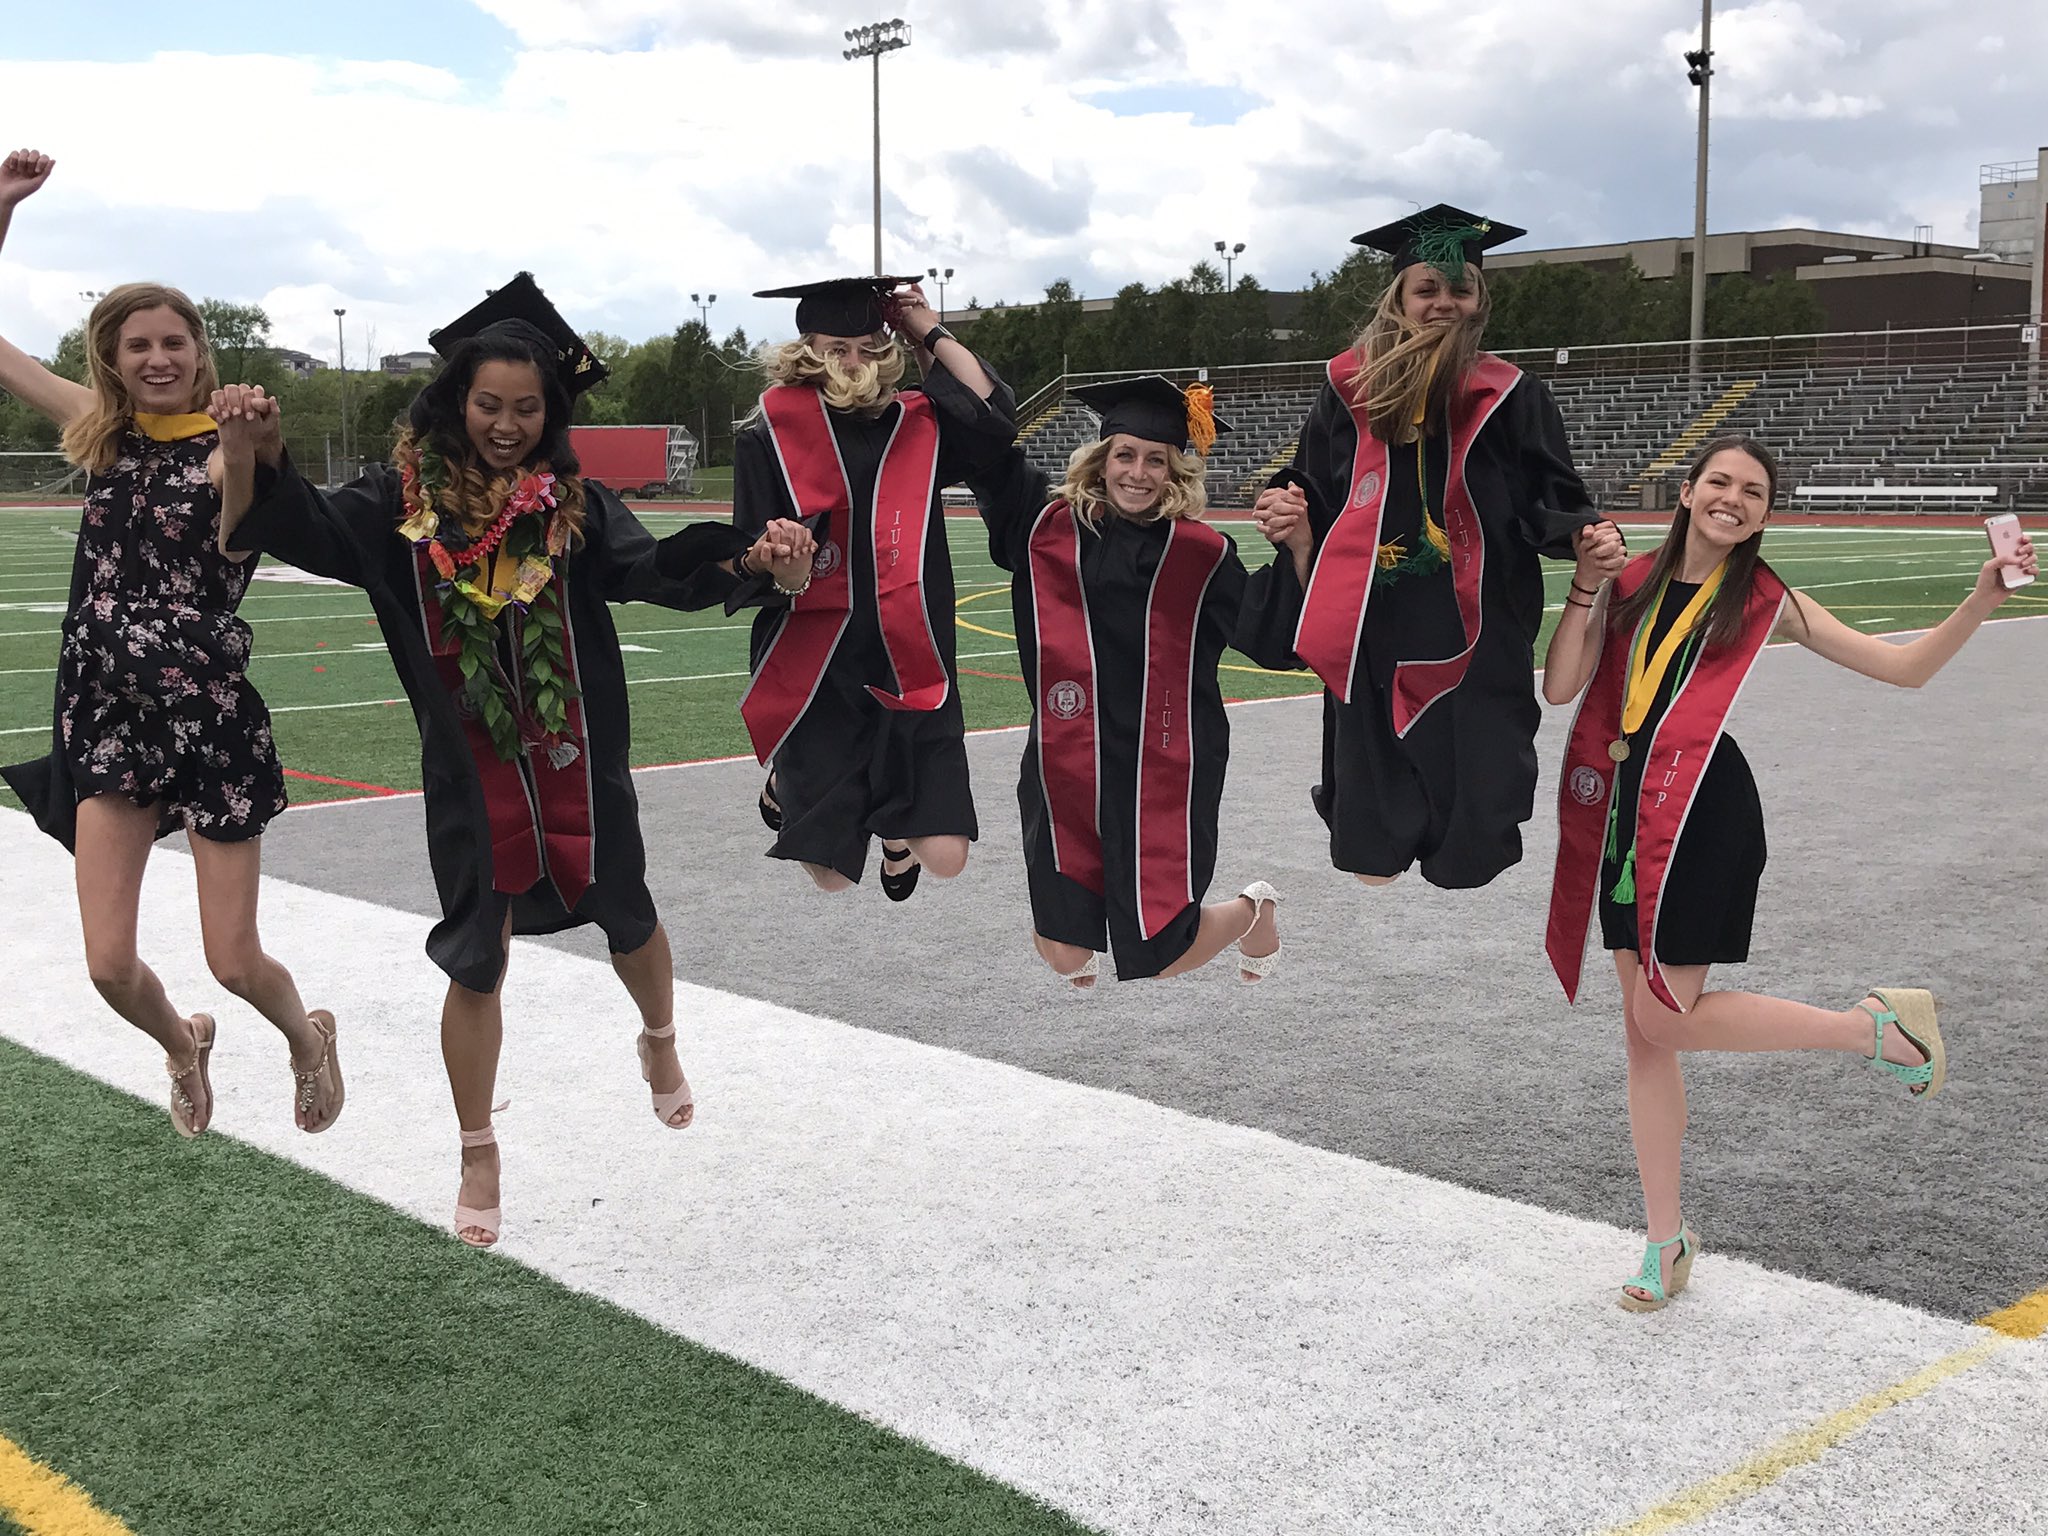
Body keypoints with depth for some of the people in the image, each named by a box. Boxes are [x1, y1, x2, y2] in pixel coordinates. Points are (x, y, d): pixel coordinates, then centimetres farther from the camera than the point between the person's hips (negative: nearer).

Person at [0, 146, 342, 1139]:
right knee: (111, 967, 0)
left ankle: (307, 1038, 37)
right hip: (111, 720, 4)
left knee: (235, 963, 3)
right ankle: (182, 1046, 35)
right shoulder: (99, 433, 5)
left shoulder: (230, 448, -7)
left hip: (209, 715, -4)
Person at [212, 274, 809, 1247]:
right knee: (476, 964, 7)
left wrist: (750, 551, -38)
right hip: (469, 771, 0)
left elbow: (655, 567, -19)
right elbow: (306, 529, -19)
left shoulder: (576, 505, -7)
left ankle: (659, 1044, 52)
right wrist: (257, 456, -40)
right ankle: (479, 1158, 26)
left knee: (625, 918, 19)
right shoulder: (405, 501, -7)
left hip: (578, 762, 1)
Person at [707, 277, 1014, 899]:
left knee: (943, 857, -7)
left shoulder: (915, 423, 5)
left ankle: (898, 827, 34)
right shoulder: (770, 437, -3)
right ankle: (788, 780, 43)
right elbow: (748, 567, -6)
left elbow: (995, 418, -13)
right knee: (831, 873, 6)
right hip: (818, 671, -2)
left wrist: (931, 333, -6)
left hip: (908, 665, 2)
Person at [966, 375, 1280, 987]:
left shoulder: (1201, 554, 1)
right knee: (1064, 957, 2)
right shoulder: (1050, 526, 3)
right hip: (1068, 768, 2)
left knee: (1158, 959, 2)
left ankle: (1255, 911, 35)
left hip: (1163, 774, -2)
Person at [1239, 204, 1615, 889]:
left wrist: (1581, 534, -20)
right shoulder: (1351, 388, 7)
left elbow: (1550, 505, 1)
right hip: (1371, 639, 2)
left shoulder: (1510, 397, 1)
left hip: (1475, 644, -2)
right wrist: (1291, 519, -7)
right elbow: (1310, 495, 15)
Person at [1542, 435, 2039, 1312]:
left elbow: (1906, 666, 2)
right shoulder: (1631, 583, 9)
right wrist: (1585, 584, -7)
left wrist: (1983, 599, -11)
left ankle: (1879, 1027, 10)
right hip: (1628, 813, 4)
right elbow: (1560, 687, -1)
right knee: (1642, 1029, 8)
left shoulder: (1764, 602, 3)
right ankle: (1667, 1241, 21)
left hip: (1706, 813, -4)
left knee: (1663, 1017, -11)